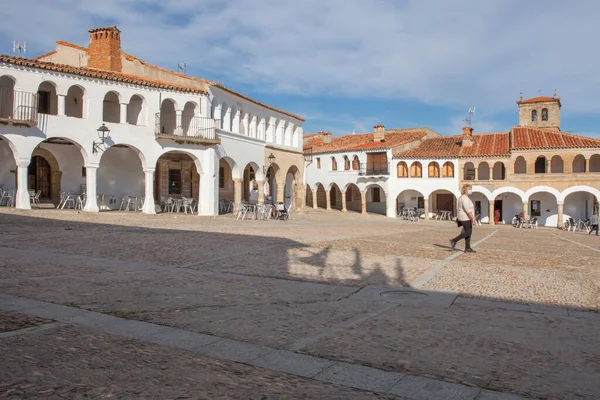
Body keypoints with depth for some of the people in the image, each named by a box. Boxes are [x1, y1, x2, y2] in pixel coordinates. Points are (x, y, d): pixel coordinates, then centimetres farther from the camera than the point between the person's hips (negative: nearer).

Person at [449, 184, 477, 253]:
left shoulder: (462, 198, 14)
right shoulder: (465, 198, -17)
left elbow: (458, 208, 18)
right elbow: (468, 209, -23)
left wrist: (458, 218, 20)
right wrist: (473, 218, -24)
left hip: (466, 218, 10)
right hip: (465, 218, -10)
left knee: (468, 232, 9)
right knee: (468, 233, -8)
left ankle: (467, 248, 9)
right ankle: (454, 241, -3)